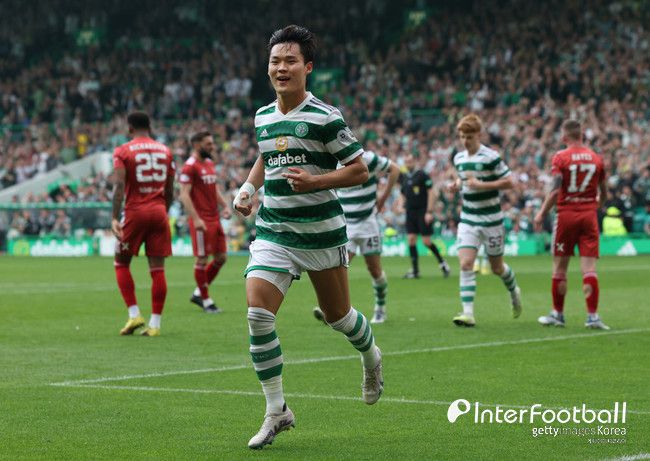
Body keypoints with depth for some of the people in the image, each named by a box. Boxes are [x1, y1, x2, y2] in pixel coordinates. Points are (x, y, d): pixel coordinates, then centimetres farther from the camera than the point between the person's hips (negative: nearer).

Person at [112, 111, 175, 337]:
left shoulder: (123, 151, -2)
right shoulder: (165, 151, 11)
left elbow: (120, 186, -13)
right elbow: (169, 191, 14)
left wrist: (115, 218, -15)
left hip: (135, 212, -3)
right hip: (159, 212, 3)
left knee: (121, 263, 13)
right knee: (157, 268, 3)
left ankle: (134, 314, 2)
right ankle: (155, 323, 2)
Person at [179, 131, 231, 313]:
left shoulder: (210, 164, 15)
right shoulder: (190, 166, -12)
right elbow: (184, 195, -17)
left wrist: (224, 206, 11)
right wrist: (196, 219, -24)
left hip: (215, 219, 9)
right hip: (201, 221, -9)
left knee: (221, 258, 10)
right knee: (202, 259, -1)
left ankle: (198, 293, 22)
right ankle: (206, 300, 8)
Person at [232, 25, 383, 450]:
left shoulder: (325, 118, -11)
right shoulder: (262, 117, 7)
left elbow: (360, 171, -8)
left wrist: (315, 180, -21)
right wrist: (248, 188, 9)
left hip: (322, 231, -4)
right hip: (273, 230, 4)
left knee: (337, 315, 11)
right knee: (258, 313, -14)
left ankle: (371, 358, 48)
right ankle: (277, 411, -4)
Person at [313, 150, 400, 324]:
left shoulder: (367, 159, -13)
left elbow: (394, 169, -2)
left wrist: (383, 197, -3)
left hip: (367, 222, -3)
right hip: (344, 223, 3)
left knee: (375, 271, 5)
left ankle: (380, 309, 25)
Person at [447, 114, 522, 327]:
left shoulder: (491, 157, -13)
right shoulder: (459, 158, 6)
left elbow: (508, 182, -12)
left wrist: (481, 184, -21)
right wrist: (456, 185, 1)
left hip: (491, 219, -4)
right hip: (468, 219, 4)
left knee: (497, 268, 10)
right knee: (466, 264, -13)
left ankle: (514, 291, 42)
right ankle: (468, 313, -15)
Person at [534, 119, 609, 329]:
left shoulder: (560, 157, -6)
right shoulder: (596, 158, 6)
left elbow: (555, 190, -14)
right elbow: (603, 193, 13)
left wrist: (541, 213, -5)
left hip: (566, 215, -2)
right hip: (589, 216, 2)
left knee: (559, 267, 8)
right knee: (589, 268, -1)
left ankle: (558, 314, 15)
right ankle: (592, 316, -9)